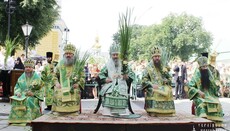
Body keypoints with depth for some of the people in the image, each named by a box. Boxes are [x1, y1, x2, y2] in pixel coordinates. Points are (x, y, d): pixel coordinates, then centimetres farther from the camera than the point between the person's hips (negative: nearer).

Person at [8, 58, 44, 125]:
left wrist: (33, 93, -15)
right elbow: (17, 87, 14)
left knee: (28, 100, -36)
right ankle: (16, 118, -23)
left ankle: (28, 119, -32)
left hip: (33, 97, -3)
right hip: (22, 95, 3)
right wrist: (18, 92, -8)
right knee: (15, 101, -27)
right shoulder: (22, 77, 16)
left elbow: (40, 89, 1)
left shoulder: (36, 77, 4)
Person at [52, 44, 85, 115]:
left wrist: (78, 84, -8)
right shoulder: (60, 64, 12)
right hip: (61, 91, 1)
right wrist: (56, 83, 1)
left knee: (74, 113, -5)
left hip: (74, 92, -1)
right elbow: (54, 75, 18)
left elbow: (82, 77, 8)